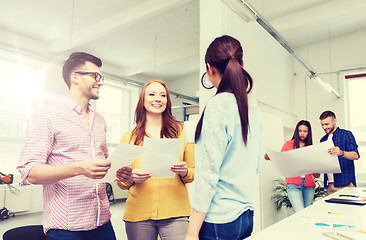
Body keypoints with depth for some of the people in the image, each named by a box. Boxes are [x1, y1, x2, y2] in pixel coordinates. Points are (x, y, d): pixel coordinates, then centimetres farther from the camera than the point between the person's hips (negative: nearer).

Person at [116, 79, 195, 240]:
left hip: (175, 214, 0)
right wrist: (132, 177, -10)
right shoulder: (128, 137, 6)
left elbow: (194, 173, 10)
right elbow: (121, 183, 11)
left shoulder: (181, 132, 5)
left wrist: (184, 172, -12)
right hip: (138, 214, 1)